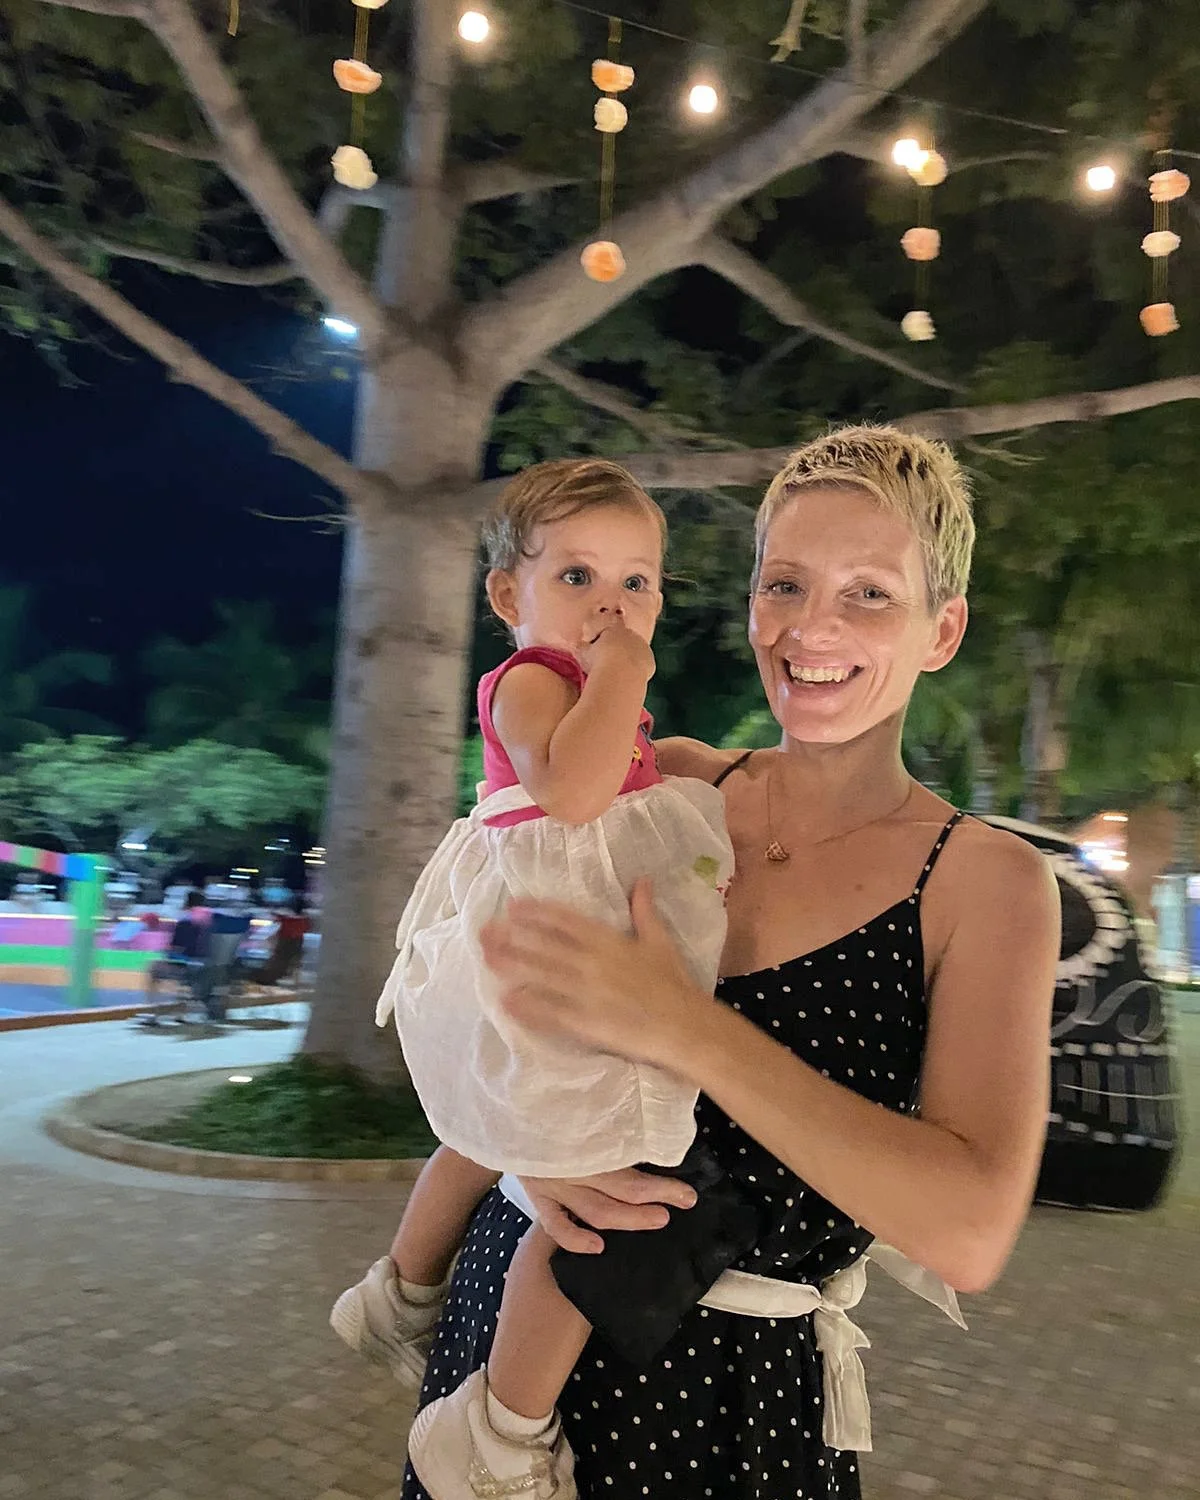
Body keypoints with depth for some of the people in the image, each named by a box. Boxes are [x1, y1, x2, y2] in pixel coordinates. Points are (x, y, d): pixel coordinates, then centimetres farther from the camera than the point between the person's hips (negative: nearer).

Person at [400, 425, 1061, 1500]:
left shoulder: (987, 879, -13)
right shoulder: (672, 783, -4)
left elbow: (969, 1233, -24)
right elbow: (502, 986, 3)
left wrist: (683, 1027, -30)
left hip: (734, 1386, -2)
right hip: (522, 1301, 3)